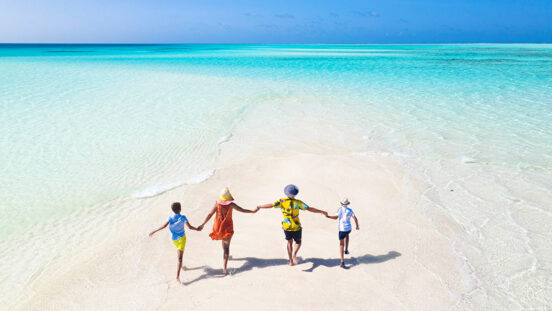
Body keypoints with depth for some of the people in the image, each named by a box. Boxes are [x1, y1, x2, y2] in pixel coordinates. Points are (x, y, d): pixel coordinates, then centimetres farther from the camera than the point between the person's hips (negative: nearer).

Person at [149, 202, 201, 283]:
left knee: (179, 251, 32)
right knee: (180, 258, -10)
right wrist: (197, 229, 9)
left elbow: (164, 226, -19)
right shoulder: (183, 217, -10)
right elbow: (190, 227, -7)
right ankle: (177, 276, -22)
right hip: (181, 238, -3)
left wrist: (154, 231, -14)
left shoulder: (171, 218, -8)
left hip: (174, 239, 4)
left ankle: (181, 266, 51)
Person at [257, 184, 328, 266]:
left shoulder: (282, 201, -9)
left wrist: (259, 207, 5)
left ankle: (291, 261, 23)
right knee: (298, 242, 21)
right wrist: (322, 212, -10)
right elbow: (310, 209, -17)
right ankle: (294, 254, -10)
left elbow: (270, 205, -9)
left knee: (289, 242, 25)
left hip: (286, 227, 2)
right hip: (296, 228, -2)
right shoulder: (298, 202, -13)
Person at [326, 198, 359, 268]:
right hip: (349, 228, 3)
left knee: (341, 245, 2)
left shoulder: (340, 209, -5)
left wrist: (328, 216, -4)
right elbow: (355, 218, -4)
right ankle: (346, 250, 35)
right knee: (347, 235, 40)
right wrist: (357, 226, 11)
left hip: (342, 229, -3)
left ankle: (342, 262, -11)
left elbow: (336, 217, -15)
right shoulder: (350, 210, 2)